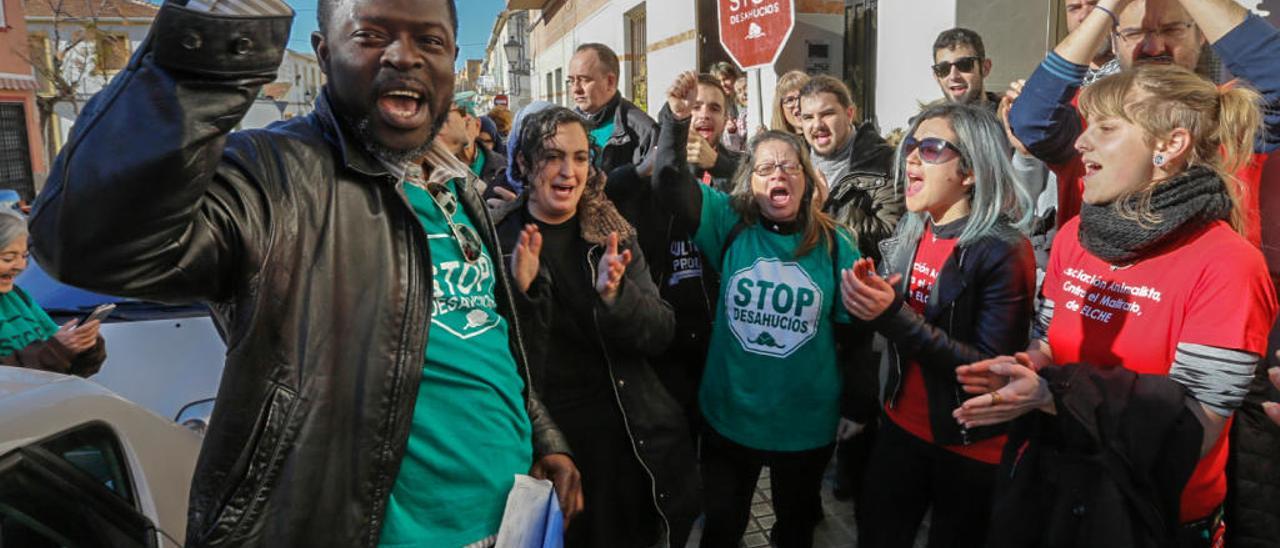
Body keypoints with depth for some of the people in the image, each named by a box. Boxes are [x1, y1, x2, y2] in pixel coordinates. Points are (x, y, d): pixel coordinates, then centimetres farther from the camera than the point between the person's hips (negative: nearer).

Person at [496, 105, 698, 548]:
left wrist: (615, 295, -26)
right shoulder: (499, 241, -7)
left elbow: (661, 333, -6)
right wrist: (520, 291, -26)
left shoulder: (614, 235, 0)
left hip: (631, 440, 2)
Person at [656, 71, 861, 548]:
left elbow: (852, 328, 1)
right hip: (729, 415, 0)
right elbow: (669, 181, -19)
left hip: (807, 422, 1)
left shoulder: (833, 243, -6)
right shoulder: (731, 224, -7)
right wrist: (676, 119, -34)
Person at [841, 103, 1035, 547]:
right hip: (902, 425, 6)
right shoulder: (911, 232, 0)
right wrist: (870, 303, -13)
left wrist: (894, 316, -31)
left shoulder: (1003, 251, -20)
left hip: (971, 447, -5)